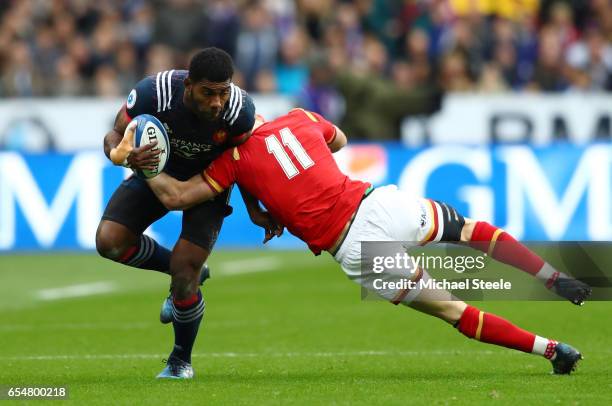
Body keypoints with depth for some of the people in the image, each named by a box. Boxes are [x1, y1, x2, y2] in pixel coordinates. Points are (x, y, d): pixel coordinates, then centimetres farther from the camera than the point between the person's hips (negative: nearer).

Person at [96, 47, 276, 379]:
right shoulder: (153, 92, -35)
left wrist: (253, 209, -16)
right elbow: (114, 136, -20)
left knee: (184, 278, -15)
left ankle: (181, 361, 14)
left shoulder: (240, 111, -33)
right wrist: (125, 156, -42)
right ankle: (188, 272, 11)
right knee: (109, 242, -17)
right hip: (156, 168, 2)